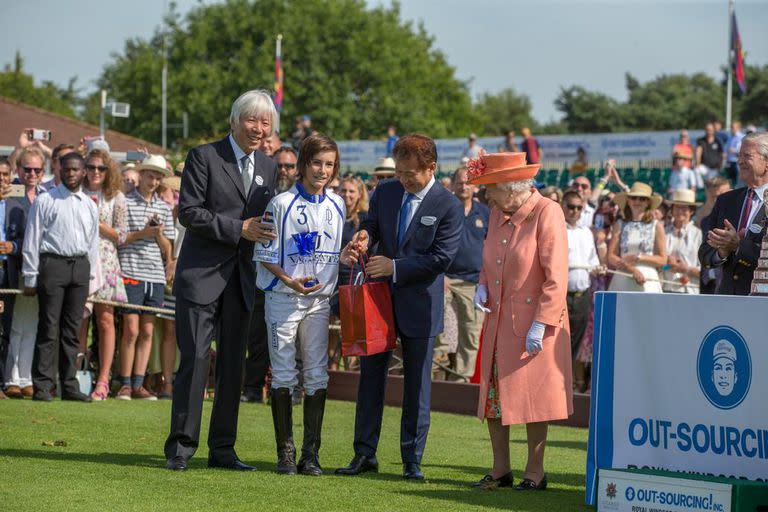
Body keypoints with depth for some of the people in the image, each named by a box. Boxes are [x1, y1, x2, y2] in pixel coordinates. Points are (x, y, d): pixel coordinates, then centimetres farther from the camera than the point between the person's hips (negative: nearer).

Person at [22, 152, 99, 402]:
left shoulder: (89, 205, 14)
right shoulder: (45, 201, 0)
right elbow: (32, 240, -2)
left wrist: (90, 278, 13)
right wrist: (30, 278, -6)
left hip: (80, 266, 4)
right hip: (52, 263, -4)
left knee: (72, 329, 7)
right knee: (49, 327, -7)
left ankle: (69, 385, 11)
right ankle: (43, 386, -6)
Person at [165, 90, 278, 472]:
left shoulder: (268, 169, 13)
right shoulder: (204, 157, -4)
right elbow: (188, 212, -12)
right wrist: (239, 229, -15)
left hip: (242, 280, 6)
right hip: (202, 274, -6)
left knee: (233, 365, 7)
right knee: (195, 359, -9)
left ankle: (222, 449, 14)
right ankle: (180, 447, -4)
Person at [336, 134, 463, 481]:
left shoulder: (449, 206, -9)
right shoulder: (385, 192, 4)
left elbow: (442, 257, -14)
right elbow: (370, 226, 8)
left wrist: (395, 267, -18)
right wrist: (362, 239, -17)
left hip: (420, 305, -4)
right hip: (380, 298, 4)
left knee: (417, 384, 3)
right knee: (371, 376, 6)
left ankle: (412, 460, 10)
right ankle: (365, 454, 13)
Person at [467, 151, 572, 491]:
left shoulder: (547, 213, -13)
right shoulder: (498, 214, 10)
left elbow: (556, 276, -16)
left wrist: (540, 325, -20)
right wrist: (483, 286, 4)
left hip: (534, 321, -7)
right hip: (499, 320, 7)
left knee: (532, 395, -2)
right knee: (493, 394, 6)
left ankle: (535, 472, 7)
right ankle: (500, 469, 15)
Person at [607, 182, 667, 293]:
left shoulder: (656, 226, 6)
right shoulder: (620, 225, 9)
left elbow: (662, 260, 4)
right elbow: (611, 257, 2)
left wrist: (639, 258, -9)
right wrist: (632, 270, -12)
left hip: (648, 280, -1)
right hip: (622, 279, 1)